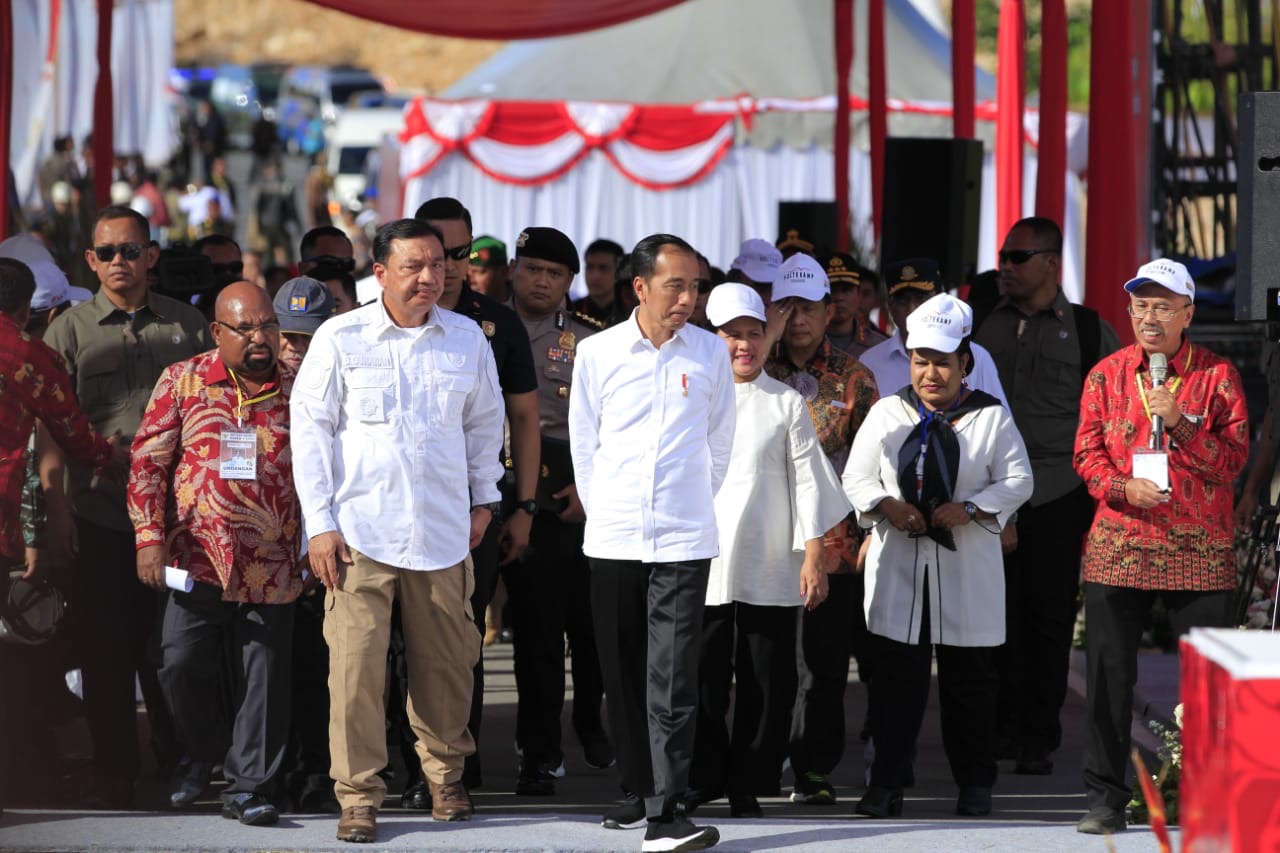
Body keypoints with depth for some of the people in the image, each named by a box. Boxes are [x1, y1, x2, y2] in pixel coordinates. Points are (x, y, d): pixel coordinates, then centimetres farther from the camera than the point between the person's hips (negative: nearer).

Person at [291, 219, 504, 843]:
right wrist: (320, 522, -5)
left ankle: (445, 774, 27)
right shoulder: (341, 339, -3)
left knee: (445, 663, 8)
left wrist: (483, 498, 19)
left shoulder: (466, 339, 6)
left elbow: (484, 422, 21)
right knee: (356, 665, -7)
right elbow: (311, 428, 0)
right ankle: (358, 796, 1)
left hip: (443, 531, 3)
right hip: (361, 531, -3)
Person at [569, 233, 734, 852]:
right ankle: (638, 790, 23)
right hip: (613, 539, 1)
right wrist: (602, 512, 8)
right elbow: (583, 444, 9)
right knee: (622, 672, 9)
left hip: (683, 540, -1)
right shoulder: (597, 353, 2)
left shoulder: (709, 353, 3)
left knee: (672, 678, -9)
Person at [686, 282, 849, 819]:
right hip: (702, 567, 0)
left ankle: (747, 788, 8)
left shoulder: (786, 403, 8)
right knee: (702, 679, -1)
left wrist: (813, 558, -1)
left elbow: (807, 482, 6)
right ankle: (702, 780, 12)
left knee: (767, 683, -1)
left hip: (770, 569, 0)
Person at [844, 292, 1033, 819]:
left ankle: (975, 784, 14)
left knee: (969, 677, 4)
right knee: (895, 676, -1)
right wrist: (887, 505, -12)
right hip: (898, 564, 1)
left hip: (966, 570, -1)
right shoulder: (887, 415, 8)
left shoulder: (990, 417, 3)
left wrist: (970, 508, -15)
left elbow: (1018, 481, 0)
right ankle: (886, 784, 3)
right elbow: (856, 478, 8)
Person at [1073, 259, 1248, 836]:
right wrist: (1123, 488, -13)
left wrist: (1179, 423, -15)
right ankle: (1105, 798, 8)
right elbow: (1087, 453, 6)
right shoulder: (1106, 375, 9)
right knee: (1109, 674, 1)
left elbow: (1233, 457, -1)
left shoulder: (1217, 375, 4)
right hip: (1120, 546, 1)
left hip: (1198, 550, -1)